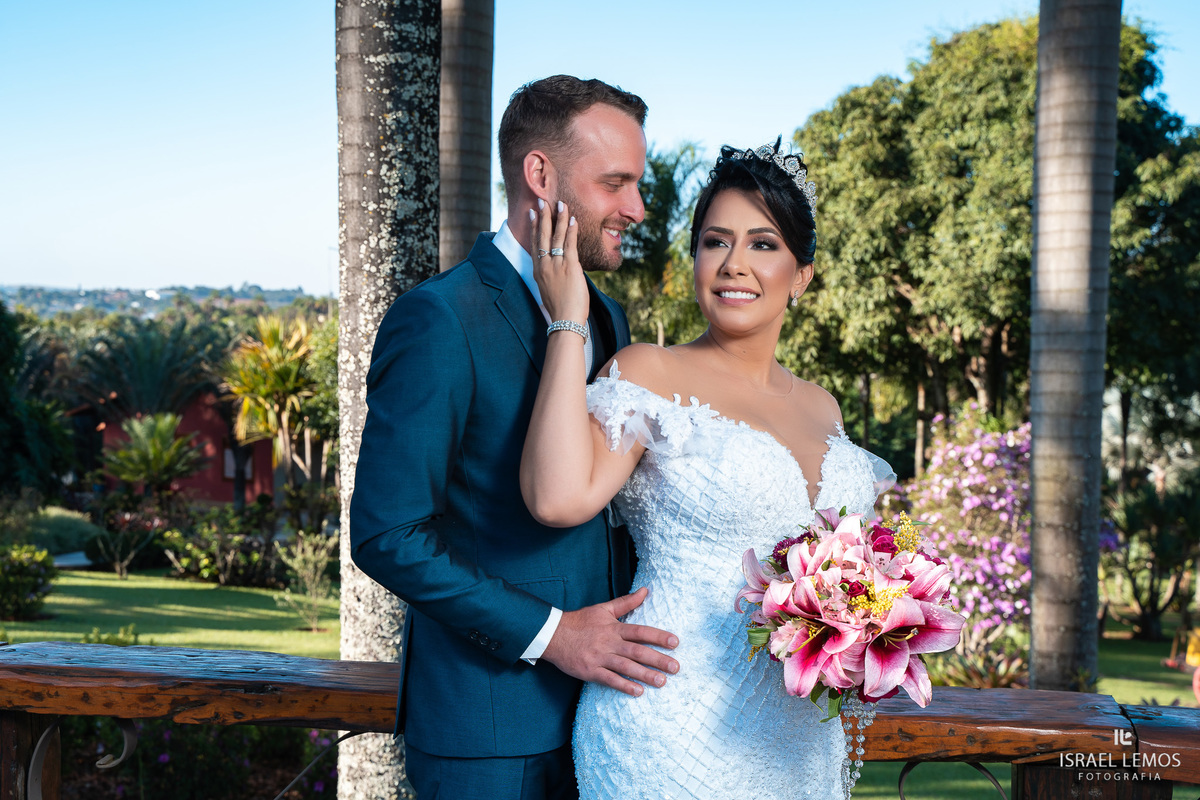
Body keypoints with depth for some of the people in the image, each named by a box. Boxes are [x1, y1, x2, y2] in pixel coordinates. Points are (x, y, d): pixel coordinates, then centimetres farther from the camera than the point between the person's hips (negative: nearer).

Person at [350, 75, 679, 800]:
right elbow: (386, 534, -17)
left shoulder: (609, 319, 11)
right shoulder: (437, 320, -14)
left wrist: (627, 635, 0)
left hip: (599, 709, 7)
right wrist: (549, 633, -18)